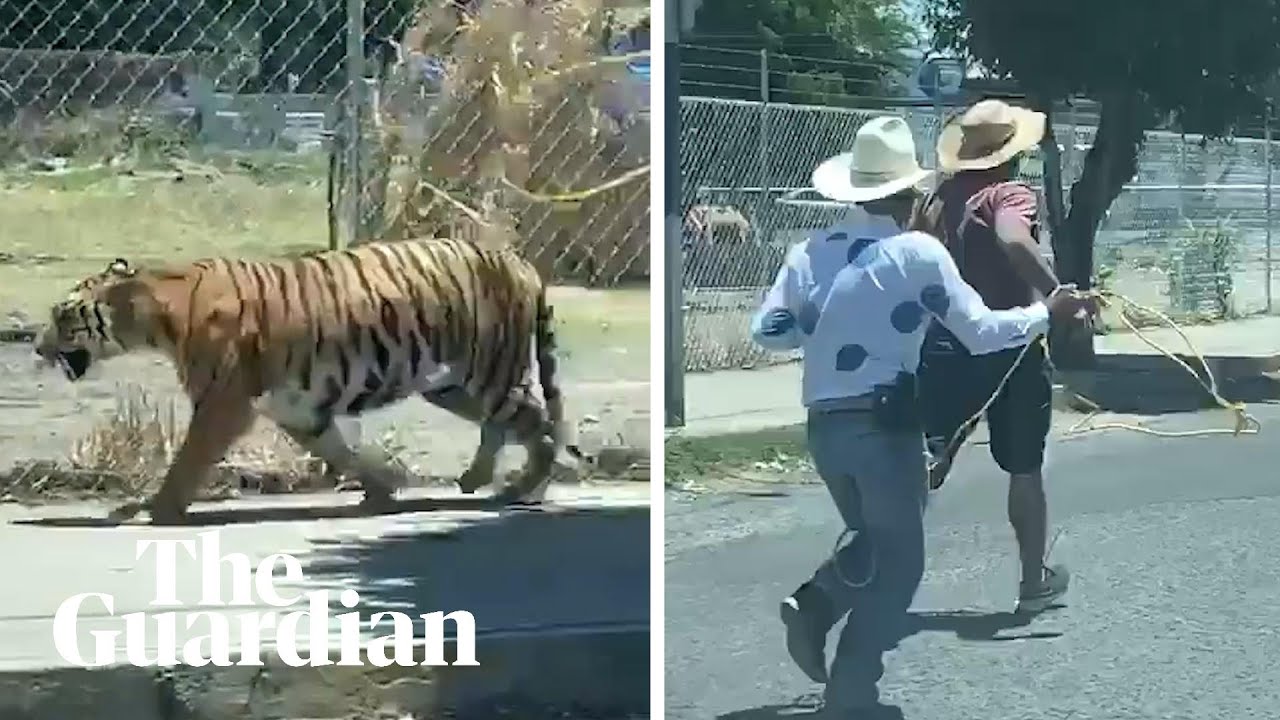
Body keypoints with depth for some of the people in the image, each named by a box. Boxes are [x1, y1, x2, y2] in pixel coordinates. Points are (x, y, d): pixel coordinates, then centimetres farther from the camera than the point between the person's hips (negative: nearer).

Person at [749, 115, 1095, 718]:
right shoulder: (918, 252, -6)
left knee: (873, 542, 25)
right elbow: (981, 332, -4)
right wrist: (1047, 311, 10)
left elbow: (767, 330, 5)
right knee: (899, 559, 9)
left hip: (824, 426, 5)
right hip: (885, 424, -5)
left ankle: (811, 606, -1)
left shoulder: (810, 251, 6)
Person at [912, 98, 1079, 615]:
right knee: (1024, 470, 13)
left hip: (943, 348, 4)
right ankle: (1034, 582, 25)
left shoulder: (937, 198, 7)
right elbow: (1013, 239, -34)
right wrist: (1055, 295, -35)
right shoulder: (1009, 194, -12)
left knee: (928, 462, 1)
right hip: (1007, 348, -4)